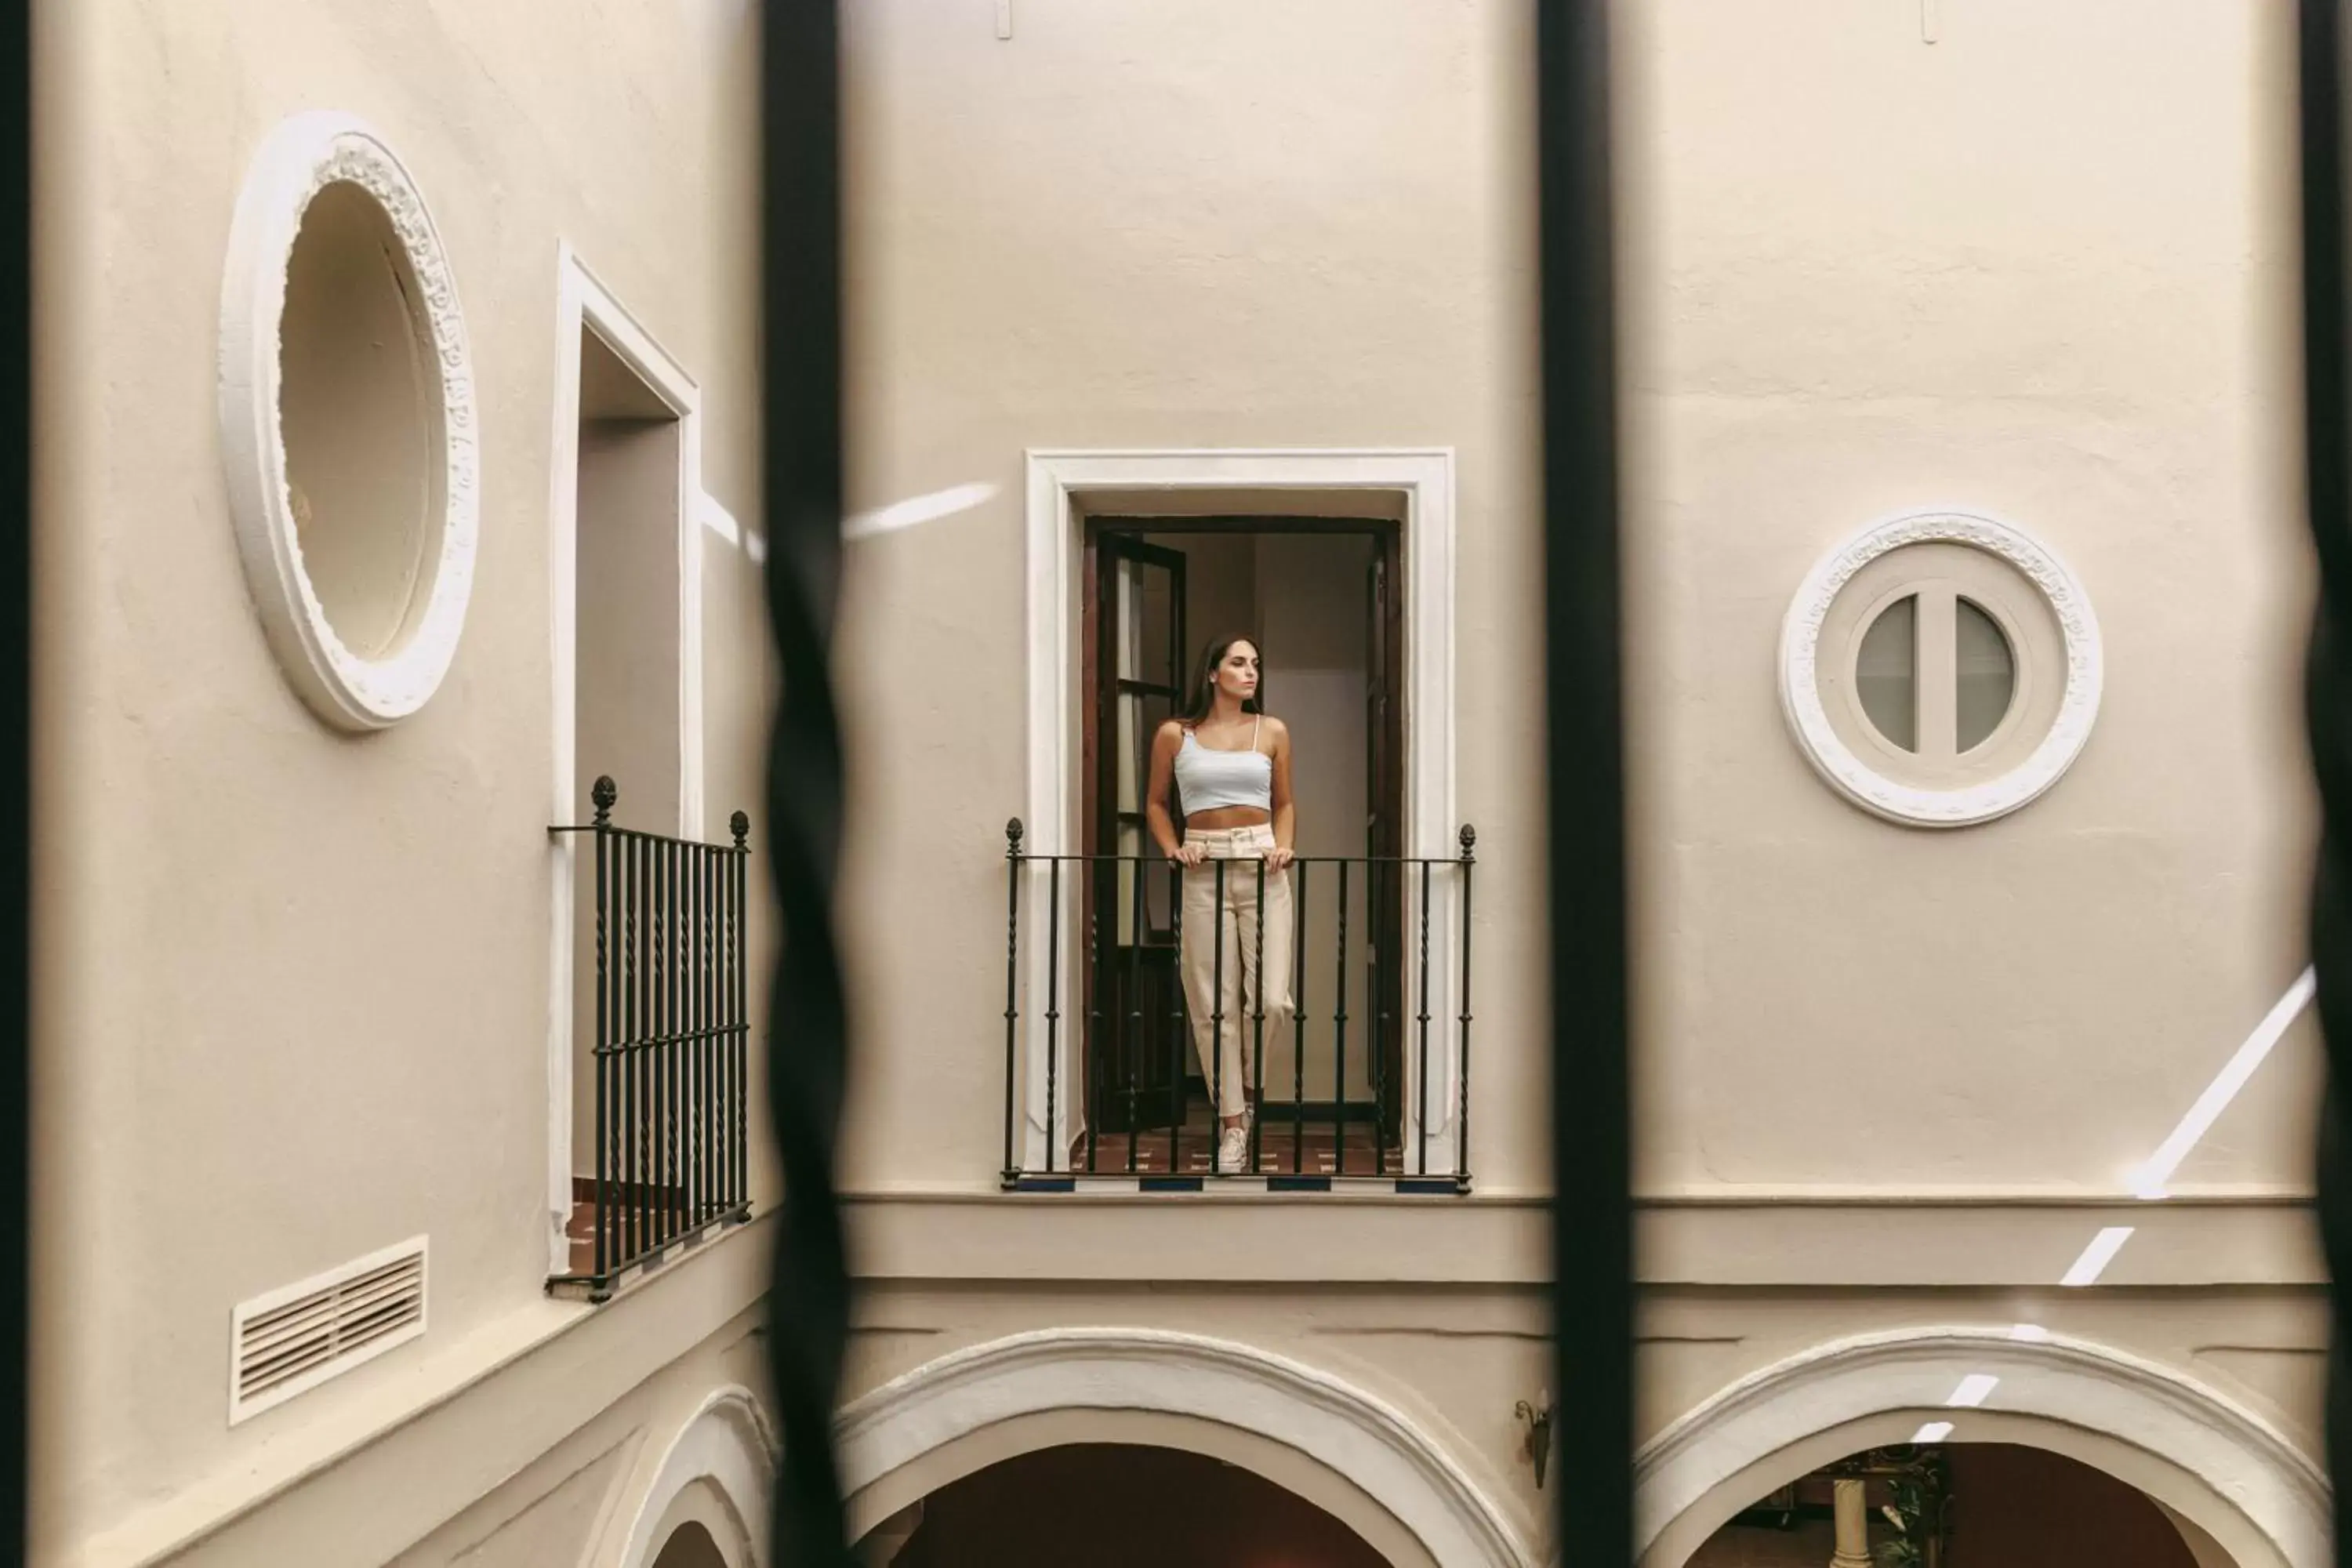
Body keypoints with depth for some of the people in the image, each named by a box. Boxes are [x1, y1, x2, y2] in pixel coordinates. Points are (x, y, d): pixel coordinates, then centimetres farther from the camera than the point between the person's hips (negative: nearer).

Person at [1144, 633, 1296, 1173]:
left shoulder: (1271, 731, 8)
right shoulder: (1174, 734, 4)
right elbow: (1156, 803, 14)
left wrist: (1283, 845, -1)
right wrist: (1173, 847, -2)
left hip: (1262, 867, 1)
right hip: (1204, 871, -1)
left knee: (1270, 998, -9)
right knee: (1214, 1004, 1)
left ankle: (1246, 1087, 21)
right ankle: (1232, 1121, 12)